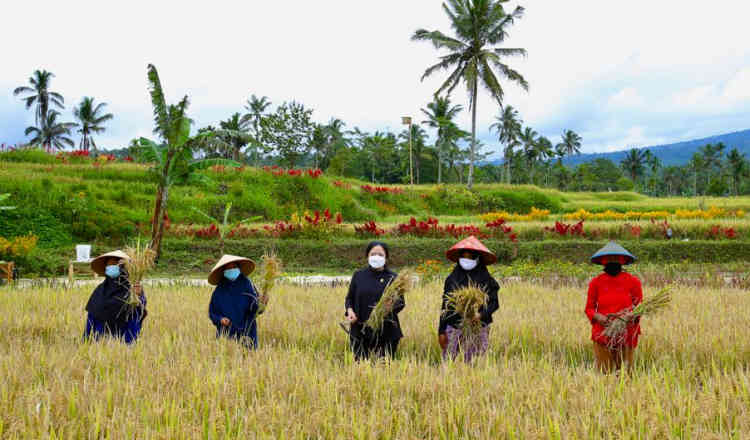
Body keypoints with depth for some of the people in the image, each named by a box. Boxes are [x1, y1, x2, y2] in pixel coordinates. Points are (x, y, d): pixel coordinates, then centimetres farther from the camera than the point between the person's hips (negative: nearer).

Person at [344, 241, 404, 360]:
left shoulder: (392, 278, 4)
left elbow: (401, 303, 3)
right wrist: (350, 310, -6)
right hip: (361, 331, 1)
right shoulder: (358, 275, 9)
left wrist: (392, 305, -19)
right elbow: (349, 298, 14)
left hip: (386, 333, -1)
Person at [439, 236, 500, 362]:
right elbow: (445, 305, 10)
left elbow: (494, 303, -1)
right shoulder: (452, 279, 8)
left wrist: (481, 315, -21)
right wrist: (441, 331, 5)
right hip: (453, 328, 2)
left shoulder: (486, 280, 1)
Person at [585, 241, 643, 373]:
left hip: (626, 334, 0)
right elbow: (589, 308, 9)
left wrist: (630, 315, -15)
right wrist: (599, 318, -13)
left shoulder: (633, 282, 6)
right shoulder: (596, 282, 7)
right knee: (604, 372, 0)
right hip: (603, 334, 0)